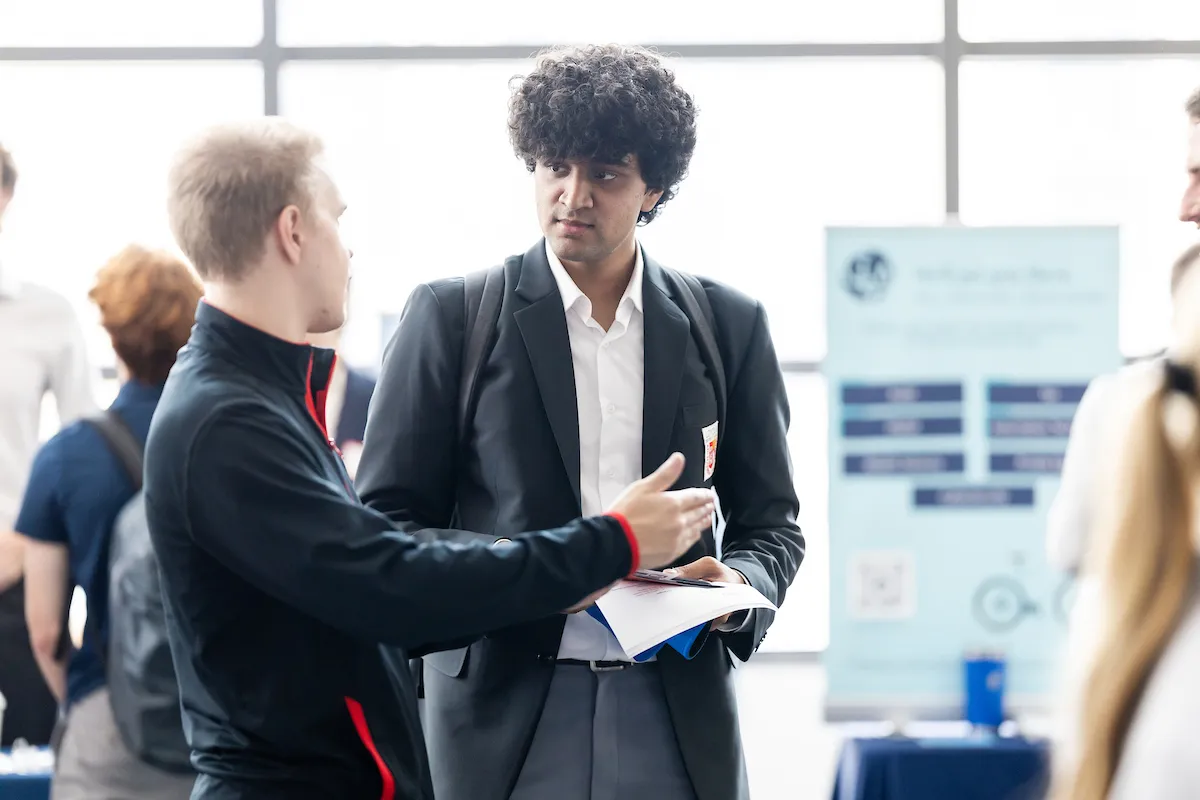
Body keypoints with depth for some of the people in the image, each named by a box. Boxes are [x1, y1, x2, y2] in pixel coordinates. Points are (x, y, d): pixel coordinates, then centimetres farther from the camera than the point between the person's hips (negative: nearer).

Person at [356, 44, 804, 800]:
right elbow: (389, 518, 2)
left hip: (678, 717, 2)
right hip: (505, 711, -1)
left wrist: (740, 585, -8)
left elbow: (770, 523, 14)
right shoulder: (451, 315, 3)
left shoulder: (727, 326, 9)